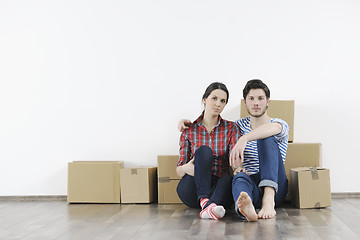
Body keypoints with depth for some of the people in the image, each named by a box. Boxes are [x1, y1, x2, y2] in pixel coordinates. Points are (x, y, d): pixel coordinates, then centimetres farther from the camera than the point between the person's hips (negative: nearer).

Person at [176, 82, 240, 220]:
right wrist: (186, 168, -19)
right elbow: (179, 170, 7)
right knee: (204, 151, -28)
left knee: (230, 179, -35)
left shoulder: (231, 128, 8)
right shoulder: (189, 130, 7)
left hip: (219, 188, 0)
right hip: (191, 191, 0)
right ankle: (204, 201, -47)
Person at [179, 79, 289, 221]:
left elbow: (273, 128, -25)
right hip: (250, 184, 2)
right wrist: (190, 123, 11)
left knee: (267, 138, -25)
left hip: (275, 189, -2)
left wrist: (244, 138, -43)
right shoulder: (241, 125, 18)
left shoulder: (281, 125, 3)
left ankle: (269, 198, -45)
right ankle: (247, 209, -71)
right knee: (240, 176, -35)